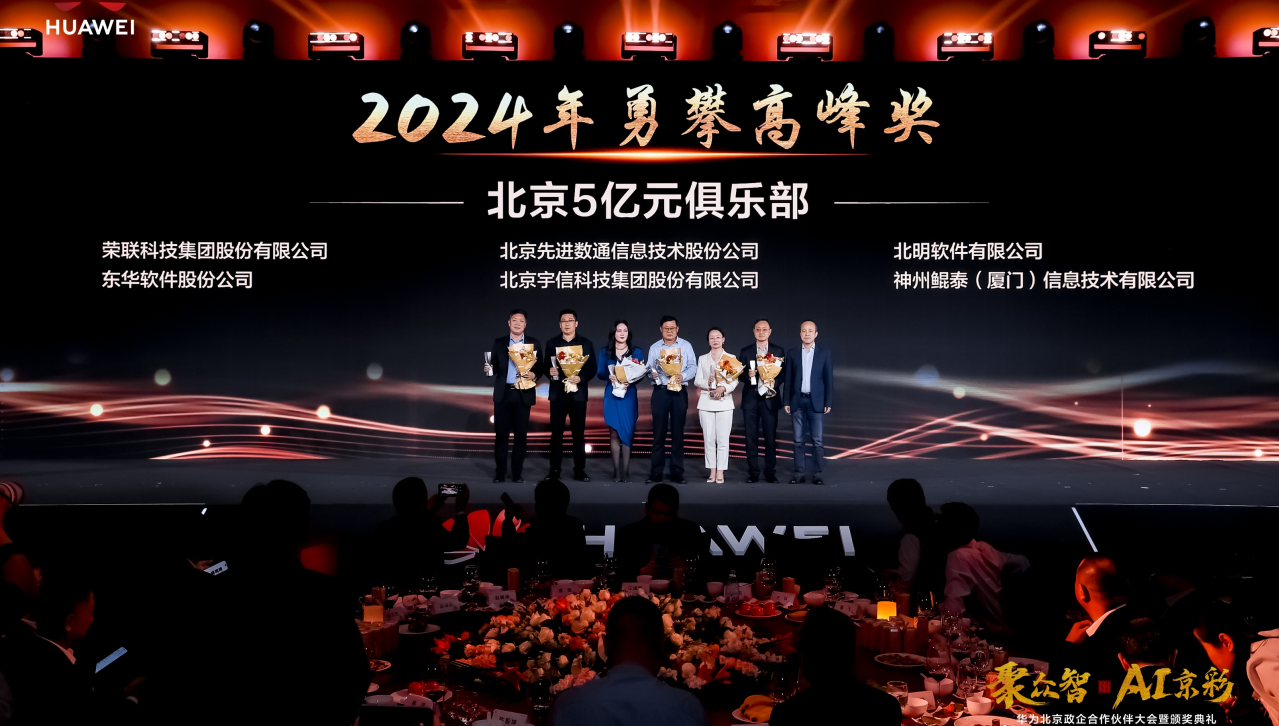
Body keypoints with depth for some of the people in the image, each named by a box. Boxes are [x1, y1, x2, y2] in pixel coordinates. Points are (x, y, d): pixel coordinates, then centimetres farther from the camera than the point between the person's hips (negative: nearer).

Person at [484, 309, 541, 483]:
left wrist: (534, 374, -15)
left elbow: (540, 366, 5)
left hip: (523, 394, 0)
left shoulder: (533, 343, 6)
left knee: (521, 434, 3)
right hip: (503, 393, 0)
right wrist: (488, 369, -13)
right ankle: (500, 473, 7)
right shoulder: (499, 343, 8)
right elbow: (495, 367, 8)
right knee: (501, 434, 1)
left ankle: (517, 473, 11)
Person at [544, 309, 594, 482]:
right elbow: (545, 366, 8)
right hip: (557, 393, 1)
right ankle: (554, 470, 8)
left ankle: (579, 471, 6)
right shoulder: (551, 343, 9)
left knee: (578, 433, 1)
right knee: (556, 433, 3)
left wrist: (581, 378, -16)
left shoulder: (586, 344, 6)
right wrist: (550, 371, -15)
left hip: (578, 393, -1)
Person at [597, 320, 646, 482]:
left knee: (627, 432, -3)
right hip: (612, 395, 0)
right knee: (614, 432, -1)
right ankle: (616, 470, 3)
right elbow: (600, 373, 1)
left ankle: (625, 471, 0)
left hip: (629, 395, 0)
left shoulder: (636, 352, 7)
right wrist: (610, 376, -20)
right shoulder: (605, 351, 7)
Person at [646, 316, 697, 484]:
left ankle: (677, 472, 6)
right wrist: (653, 373, -21)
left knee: (678, 433, 2)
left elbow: (693, 367, -1)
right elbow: (650, 368, 2)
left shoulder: (686, 346, 6)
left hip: (679, 392, 0)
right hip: (660, 391, 0)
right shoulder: (654, 348, 9)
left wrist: (683, 376, -20)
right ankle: (656, 473, 1)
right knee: (659, 432, -2)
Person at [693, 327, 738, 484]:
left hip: (724, 402, -2)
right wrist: (707, 383, -15)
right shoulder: (702, 359, 13)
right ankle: (712, 471, 7)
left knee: (723, 439, -5)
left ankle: (720, 473, -2)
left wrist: (723, 388, -20)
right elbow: (697, 381, 6)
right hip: (706, 402, 2)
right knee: (708, 439, 2)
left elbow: (735, 381, -1)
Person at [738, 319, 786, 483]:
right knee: (751, 437, 3)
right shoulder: (745, 351, 7)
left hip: (770, 399, -1)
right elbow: (740, 374, 5)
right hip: (750, 399, 1)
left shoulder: (779, 351, 6)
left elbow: (783, 372, 1)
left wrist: (775, 382, -17)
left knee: (770, 437, 1)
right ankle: (752, 473, 9)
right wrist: (748, 376, -16)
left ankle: (770, 473, 9)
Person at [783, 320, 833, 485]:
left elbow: (829, 379, 1)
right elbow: (788, 379, 7)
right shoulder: (792, 353, 6)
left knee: (817, 439, 0)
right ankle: (799, 473, 7)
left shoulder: (824, 353, 2)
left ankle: (817, 473, 5)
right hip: (797, 401, 2)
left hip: (816, 401, -1)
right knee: (799, 439, 4)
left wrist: (828, 402, -4)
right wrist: (787, 402, 2)